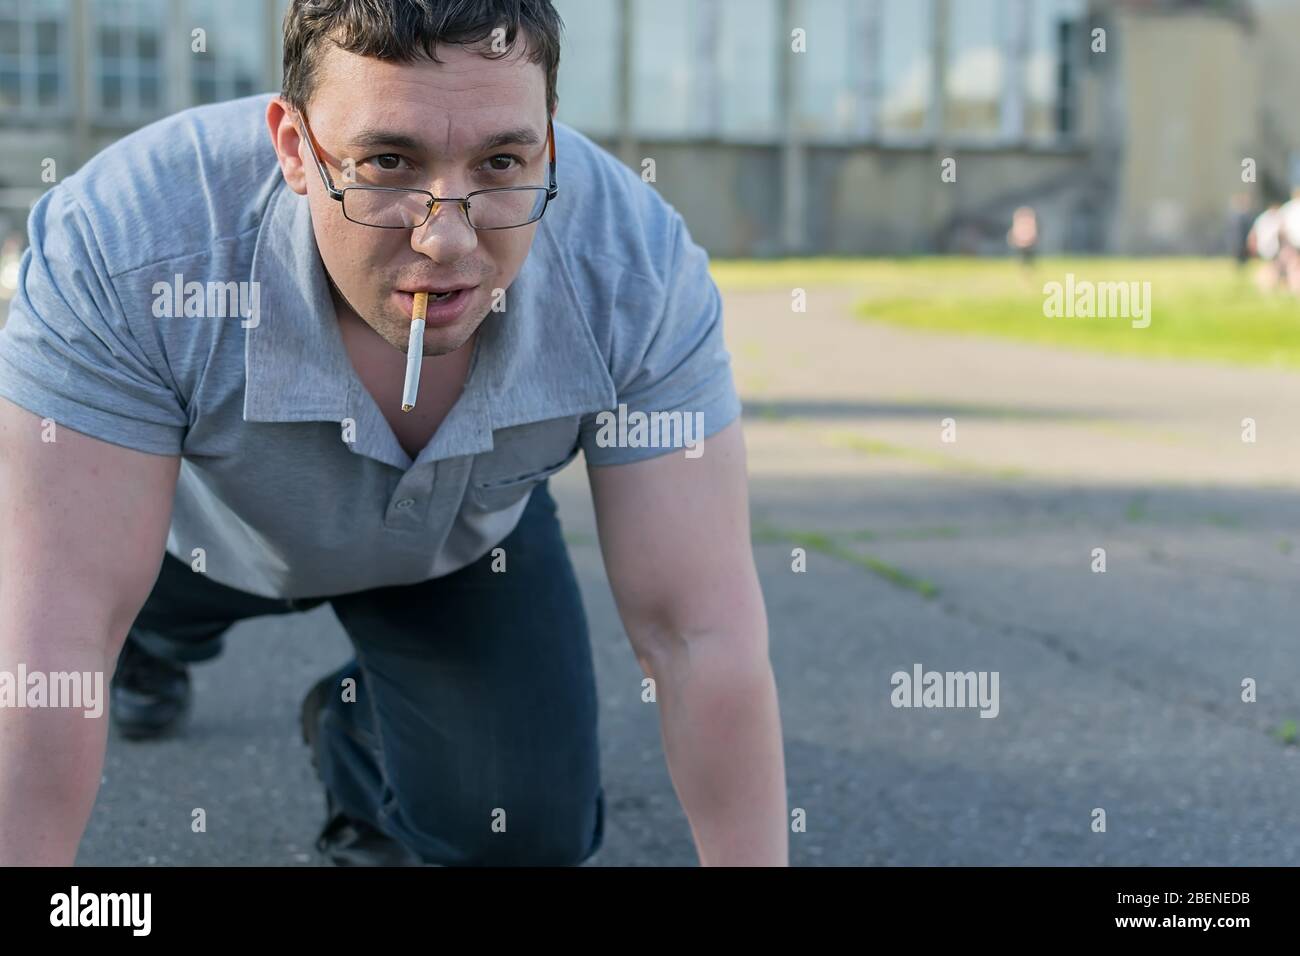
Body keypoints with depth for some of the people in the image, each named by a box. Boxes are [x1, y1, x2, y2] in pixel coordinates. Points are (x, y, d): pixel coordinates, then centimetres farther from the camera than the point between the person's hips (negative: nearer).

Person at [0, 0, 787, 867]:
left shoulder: (637, 268, -36)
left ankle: (359, 735, 22)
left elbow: (704, 633, -32)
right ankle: (160, 633, 35)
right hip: (201, 527, 0)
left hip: (466, 538, 0)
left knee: (529, 828, -9)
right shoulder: (121, 246, -41)